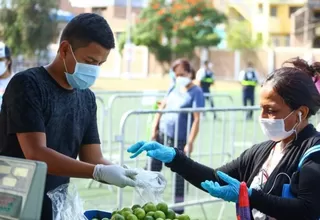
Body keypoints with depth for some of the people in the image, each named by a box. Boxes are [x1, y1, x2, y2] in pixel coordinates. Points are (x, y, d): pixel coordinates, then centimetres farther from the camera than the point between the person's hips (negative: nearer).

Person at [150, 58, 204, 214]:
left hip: (180, 140, -6)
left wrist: (190, 142, -21)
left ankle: (178, 208, 17)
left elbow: (196, 119, -16)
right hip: (162, 135, 6)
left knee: (179, 173, 4)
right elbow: (162, 107, 14)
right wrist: (155, 128, 5)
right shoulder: (174, 88, 8)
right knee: (152, 168, 10)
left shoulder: (196, 92, -10)